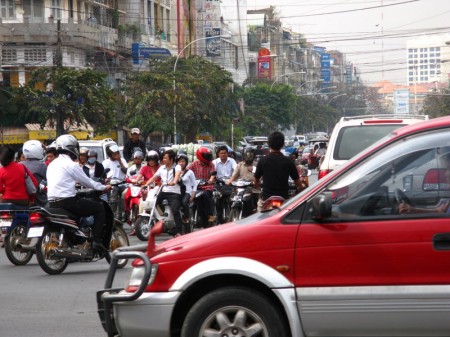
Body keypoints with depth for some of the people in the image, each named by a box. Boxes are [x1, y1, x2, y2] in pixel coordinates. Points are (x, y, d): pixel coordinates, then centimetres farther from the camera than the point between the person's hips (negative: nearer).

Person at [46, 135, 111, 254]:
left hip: (52, 203, 9)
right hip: (67, 202, -9)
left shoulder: (52, 164, 16)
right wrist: (103, 187, 10)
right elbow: (86, 181, -4)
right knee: (100, 208, 2)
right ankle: (97, 241, -7)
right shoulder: (71, 164, -9)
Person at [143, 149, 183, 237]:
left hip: (174, 192, -6)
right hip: (163, 191, 6)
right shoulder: (162, 168, 19)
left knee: (175, 210, -25)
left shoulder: (177, 167, 2)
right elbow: (154, 178, 20)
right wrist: (145, 185, 4)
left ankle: (179, 231, -26)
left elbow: (177, 174, -20)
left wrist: (174, 182, -42)